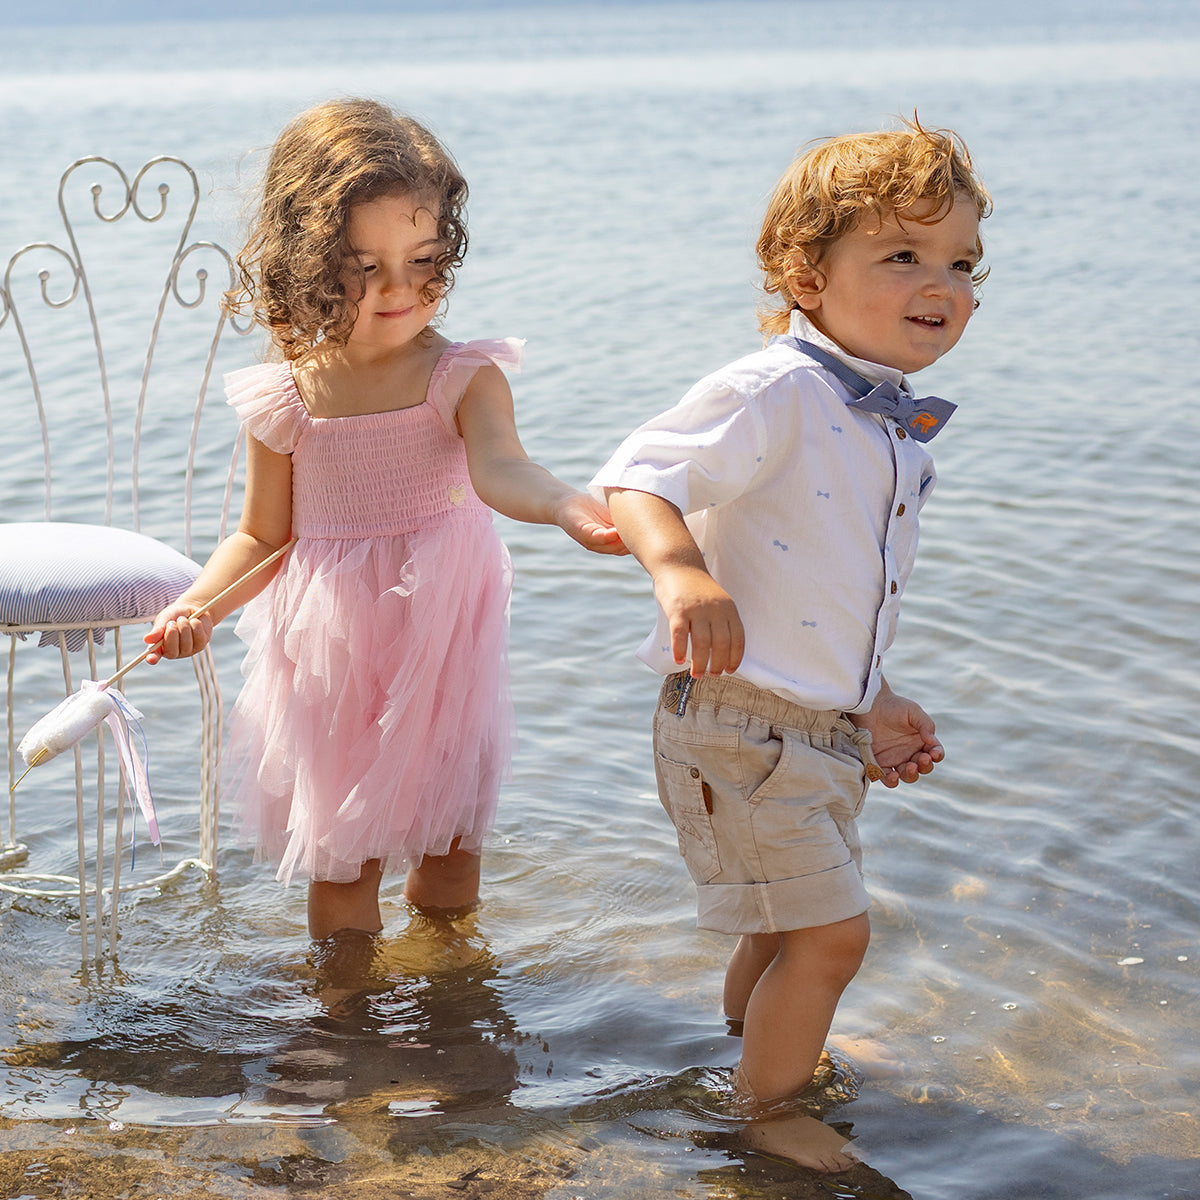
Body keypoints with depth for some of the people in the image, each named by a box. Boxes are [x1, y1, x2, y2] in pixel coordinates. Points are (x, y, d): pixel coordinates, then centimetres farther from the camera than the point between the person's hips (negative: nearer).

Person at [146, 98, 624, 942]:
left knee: (451, 854, 11)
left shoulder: (462, 378, -9)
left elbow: (499, 470, -30)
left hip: (444, 650, -1)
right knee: (339, 864, 7)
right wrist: (197, 604, -9)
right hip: (332, 667, 1)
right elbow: (264, 537, 9)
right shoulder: (287, 399, -3)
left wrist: (566, 506, -53)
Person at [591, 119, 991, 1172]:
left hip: (824, 726, 9)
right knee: (830, 933, -3)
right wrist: (682, 571, -47)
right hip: (740, 720, -9)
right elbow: (636, 475, -29)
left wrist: (870, 705, 23)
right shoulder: (775, 394, -20)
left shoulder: (899, 429, 9)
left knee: (784, 926, 25)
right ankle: (769, 1114, 19)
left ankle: (755, 1036, 50)